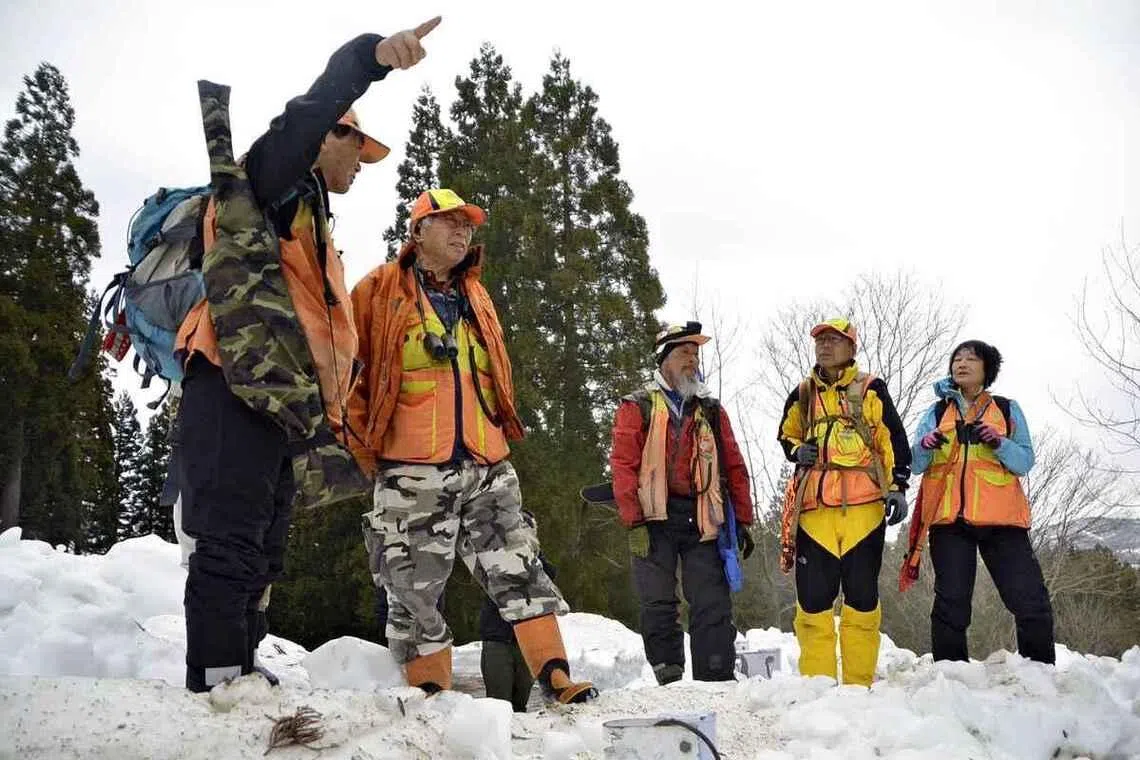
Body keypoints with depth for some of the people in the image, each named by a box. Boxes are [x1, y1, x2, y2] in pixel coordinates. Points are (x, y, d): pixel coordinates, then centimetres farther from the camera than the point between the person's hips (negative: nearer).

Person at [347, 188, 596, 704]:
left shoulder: (476, 297, 20)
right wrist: (364, 447, -4)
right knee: (415, 588, 0)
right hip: (413, 472, -4)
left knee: (518, 571, 1)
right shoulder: (381, 290, 3)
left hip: (487, 467, 5)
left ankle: (556, 680, 3)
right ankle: (431, 696, 10)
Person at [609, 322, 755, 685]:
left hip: (703, 520, 3)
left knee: (713, 607, -1)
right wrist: (635, 521, -13)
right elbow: (623, 465, -4)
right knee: (659, 605, 0)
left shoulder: (711, 410, 18)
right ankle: (668, 677, 9)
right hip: (656, 519, -3)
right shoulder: (638, 407, 6)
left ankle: (718, 680, 4)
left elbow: (735, 467, 16)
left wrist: (742, 520, 9)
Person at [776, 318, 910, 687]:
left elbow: (893, 440, 5)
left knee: (862, 596, 0)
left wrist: (898, 486, -6)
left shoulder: (870, 389, 9)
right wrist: (796, 450, 6)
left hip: (863, 505, -2)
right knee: (813, 597, -1)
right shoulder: (802, 394, 17)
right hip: (814, 506, 2)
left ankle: (859, 685, 8)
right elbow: (786, 434, 29)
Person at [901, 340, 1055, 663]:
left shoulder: (1007, 409, 13)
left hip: (1001, 517, 0)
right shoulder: (937, 413, 15)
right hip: (949, 518, 1)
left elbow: (1025, 462, 4)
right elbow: (916, 465, 5)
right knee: (951, 603, -1)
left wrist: (998, 443, -15)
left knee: (1031, 601, -6)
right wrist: (926, 446, -17)